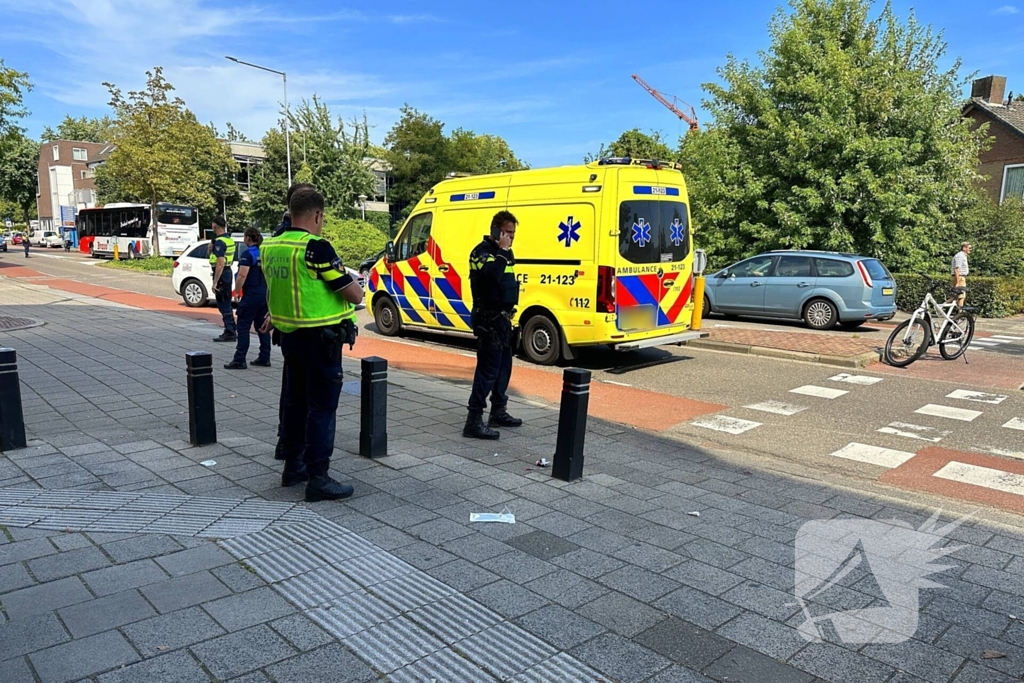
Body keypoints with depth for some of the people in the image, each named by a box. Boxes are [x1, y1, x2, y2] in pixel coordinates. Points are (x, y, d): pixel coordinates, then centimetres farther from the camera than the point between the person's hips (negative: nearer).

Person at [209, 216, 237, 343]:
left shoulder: (219, 242, -17)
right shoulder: (229, 240, 12)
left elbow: (220, 263, -23)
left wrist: (215, 282, -22)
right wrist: (212, 249, 3)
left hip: (221, 274, -10)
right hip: (228, 272, 10)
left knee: (223, 305, -6)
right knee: (226, 304, 17)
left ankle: (229, 333, -5)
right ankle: (230, 331, 24)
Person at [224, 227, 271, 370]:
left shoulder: (248, 254, -11)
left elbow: (242, 275, -20)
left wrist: (236, 291, -12)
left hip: (251, 294, -7)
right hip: (265, 293, 7)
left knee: (243, 326, -3)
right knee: (262, 326, 12)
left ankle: (239, 360, -4)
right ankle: (264, 358, 13)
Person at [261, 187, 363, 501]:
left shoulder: (270, 248, 6)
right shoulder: (316, 248, -19)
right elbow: (355, 295, -17)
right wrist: (351, 280, 3)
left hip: (290, 335, 8)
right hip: (321, 339, -8)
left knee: (294, 402, 18)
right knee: (321, 407, -2)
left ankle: (293, 466, 29)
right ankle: (318, 479, 1)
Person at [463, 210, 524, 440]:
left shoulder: (501, 251, 16)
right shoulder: (482, 251, -13)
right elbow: (492, 275, -33)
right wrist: (502, 251, -26)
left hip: (502, 317, 10)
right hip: (489, 319, -10)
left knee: (504, 366, 16)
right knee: (488, 368, -12)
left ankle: (498, 412, 28)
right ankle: (474, 421, -10)